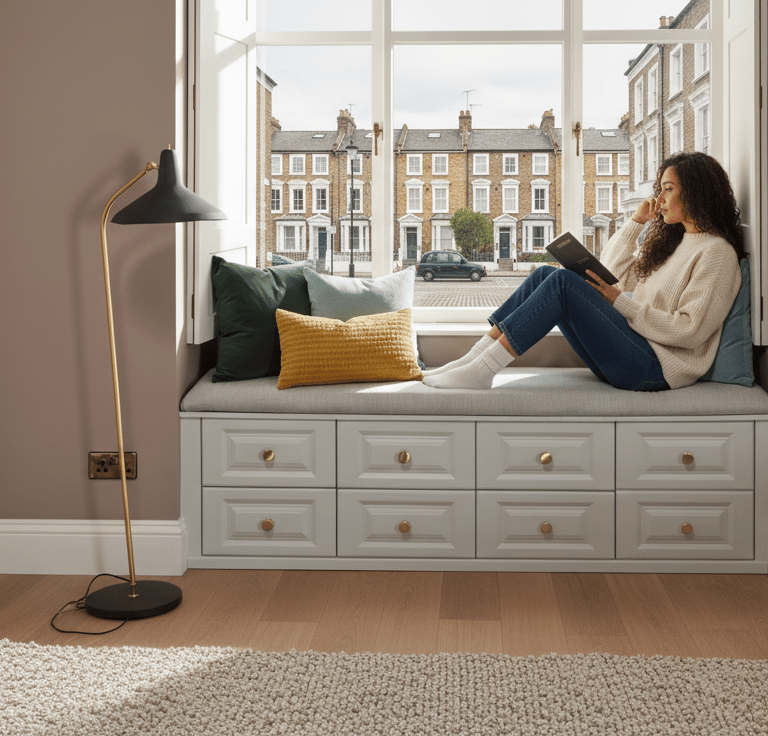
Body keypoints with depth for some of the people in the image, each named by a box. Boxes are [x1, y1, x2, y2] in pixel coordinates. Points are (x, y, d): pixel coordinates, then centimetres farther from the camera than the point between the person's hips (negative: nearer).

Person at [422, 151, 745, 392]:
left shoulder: (717, 252, -5)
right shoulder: (671, 240, 23)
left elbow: (689, 329, -15)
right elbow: (613, 277, 20)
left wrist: (622, 302, -14)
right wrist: (636, 221, 14)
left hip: (655, 367, -9)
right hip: (628, 350, 9)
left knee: (563, 282, -23)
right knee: (546, 274, -3)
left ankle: (482, 370, -26)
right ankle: (475, 357, -12)